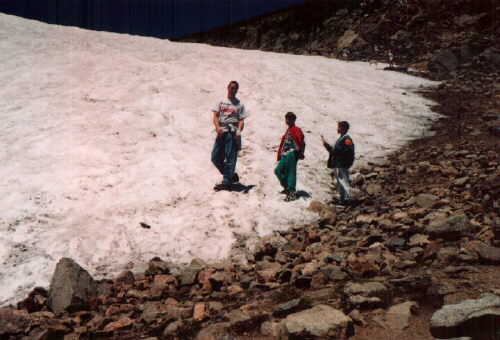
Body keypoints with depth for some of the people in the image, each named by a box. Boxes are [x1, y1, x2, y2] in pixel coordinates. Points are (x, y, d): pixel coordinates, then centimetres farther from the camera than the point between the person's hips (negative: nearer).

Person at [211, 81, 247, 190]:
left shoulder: (239, 104, 12)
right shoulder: (220, 102, 17)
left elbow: (241, 120, 4)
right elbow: (215, 116, 6)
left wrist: (239, 131, -15)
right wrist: (217, 127, -13)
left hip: (232, 133, -3)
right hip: (221, 132, 3)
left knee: (230, 158, -8)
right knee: (215, 157, 3)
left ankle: (226, 182, -6)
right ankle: (232, 176, 19)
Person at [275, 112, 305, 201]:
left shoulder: (296, 130, -4)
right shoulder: (287, 131, 22)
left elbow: (301, 142, -13)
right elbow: (282, 144, 22)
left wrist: (301, 153, -20)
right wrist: (279, 156, 20)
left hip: (292, 154, -8)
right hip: (285, 155, 8)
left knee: (291, 172, -8)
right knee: (278, 170, 6)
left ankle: (292, 193, -6)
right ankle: (287, 187, 22)